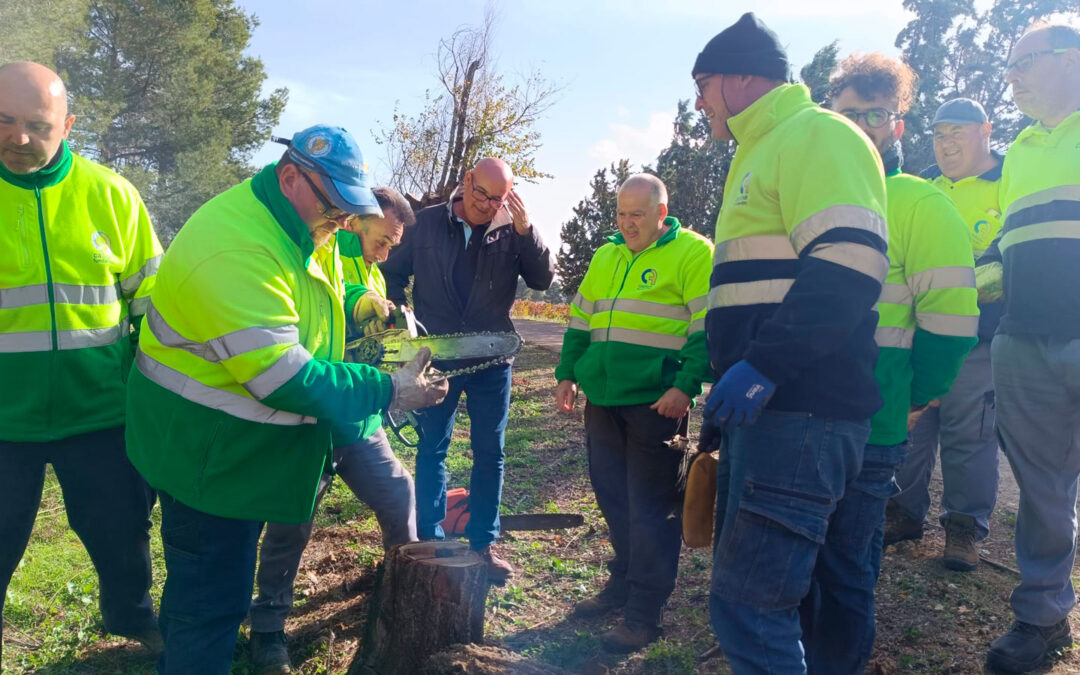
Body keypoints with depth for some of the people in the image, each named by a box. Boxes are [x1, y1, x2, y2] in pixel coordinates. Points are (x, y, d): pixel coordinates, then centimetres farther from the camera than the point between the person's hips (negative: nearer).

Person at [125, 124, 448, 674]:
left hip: (252, 445, 10)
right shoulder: (235, 249, -31)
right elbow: (284, 379, -32)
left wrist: (358, 300, 1)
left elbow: (317, 294, 21)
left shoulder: (305, 226, 1)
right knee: (209, 602, 3)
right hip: (207, 450, -9)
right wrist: (389, 392, -27)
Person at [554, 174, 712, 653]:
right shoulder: (605, 256, 15)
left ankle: (644, 613, 12)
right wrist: (566, 374, 14)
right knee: (612, 499, 15)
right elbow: (580, 321, 21)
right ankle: (624, 583, 33)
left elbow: (707, 328, -11)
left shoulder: (693, 253, -5)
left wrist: (686, 384, -20)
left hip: (656, 403, -6)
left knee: (651, 509, 0)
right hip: (603, 399, 7)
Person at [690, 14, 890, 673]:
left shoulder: (816, 134, -7)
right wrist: (728, 387, 28)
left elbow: (848, 268, -22)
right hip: (762, 408, 11)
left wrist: (762, 368, -26)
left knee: (747, 603, -10)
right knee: (746, 584, 19)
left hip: (799, 411, -11)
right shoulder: (762, 154, 25)